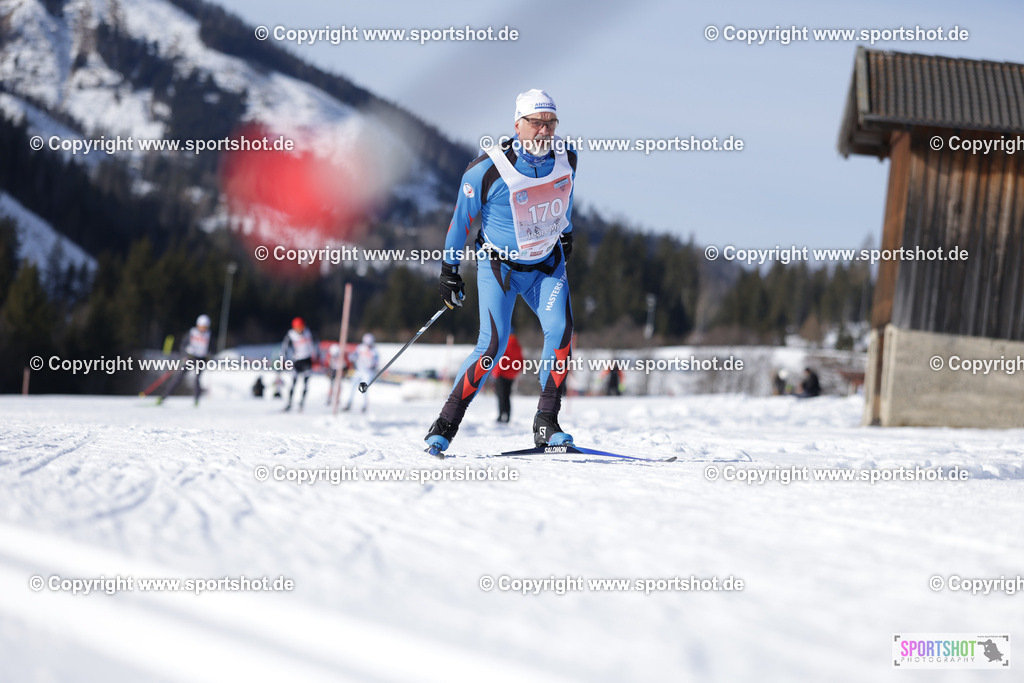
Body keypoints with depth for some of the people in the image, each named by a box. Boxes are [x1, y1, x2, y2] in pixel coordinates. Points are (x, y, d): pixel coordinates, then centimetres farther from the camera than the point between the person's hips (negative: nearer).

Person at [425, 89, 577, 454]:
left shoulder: (566, 157, -10)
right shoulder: (487, 170, -23)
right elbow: (461, 218, -8)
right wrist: (448, 269, -2)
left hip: (547, 264, 4)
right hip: (499, 264, -4)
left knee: (560, 331, -20)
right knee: (493, 346, -16)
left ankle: (546, 424, -11)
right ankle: (445, 425, -3)